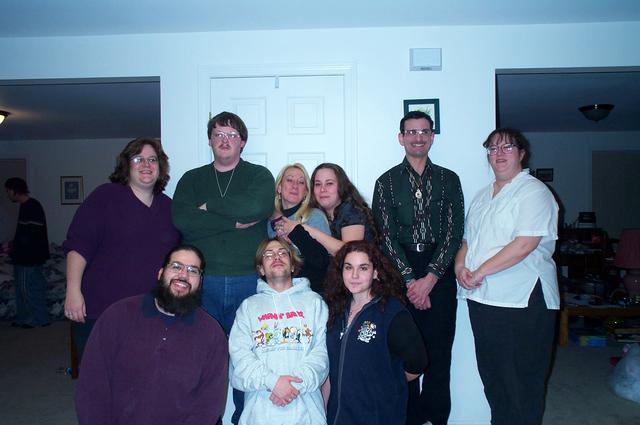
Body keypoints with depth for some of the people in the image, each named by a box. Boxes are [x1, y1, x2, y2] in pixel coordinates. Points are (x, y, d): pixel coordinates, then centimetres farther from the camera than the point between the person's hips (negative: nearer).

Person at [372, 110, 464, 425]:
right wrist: (410, 280, -9)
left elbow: (454, 231, 2)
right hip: (399, 274, -1)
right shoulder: (387, 182, 8)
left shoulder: (449, 180, 10)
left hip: (440, 275, 1)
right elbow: (386, 235, 0)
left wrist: (430, 278, -9)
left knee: (439, 352, 3)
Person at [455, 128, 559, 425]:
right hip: (481, 298, 8)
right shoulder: (482, 196, 17)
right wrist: (460, 264, -1)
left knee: (521, 380, 3)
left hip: (521, 301, -7)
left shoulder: (534, 192, -7)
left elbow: (525, 244, -19)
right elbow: (468, 239, 20)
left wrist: (479, 272, -17)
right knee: (491, 375, 16)